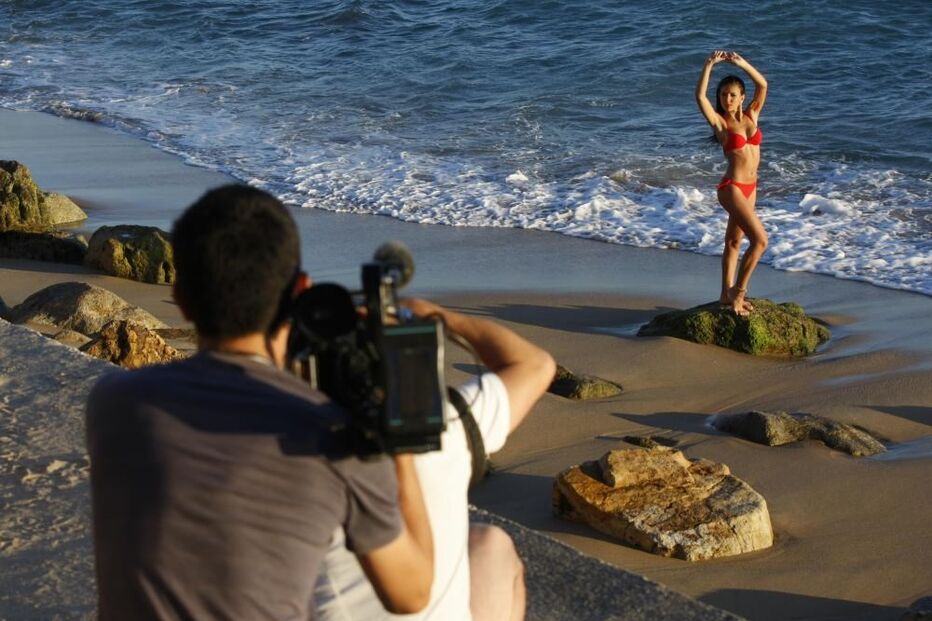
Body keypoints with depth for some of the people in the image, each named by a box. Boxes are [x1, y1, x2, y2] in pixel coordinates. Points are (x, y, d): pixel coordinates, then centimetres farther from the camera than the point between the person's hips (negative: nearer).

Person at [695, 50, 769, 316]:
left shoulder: (751, 116, 5)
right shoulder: (719, 122, -8)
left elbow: (763, 86, -3)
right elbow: (700, 96, -23)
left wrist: (742, 63, -12)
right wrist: (709, 65, -25)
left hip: (749, 187, 7)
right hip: (732, 187, -7)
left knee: (734, 241, 15)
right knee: (759, 239, -15)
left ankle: (727, 293, 24)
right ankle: (738, 291, -3)